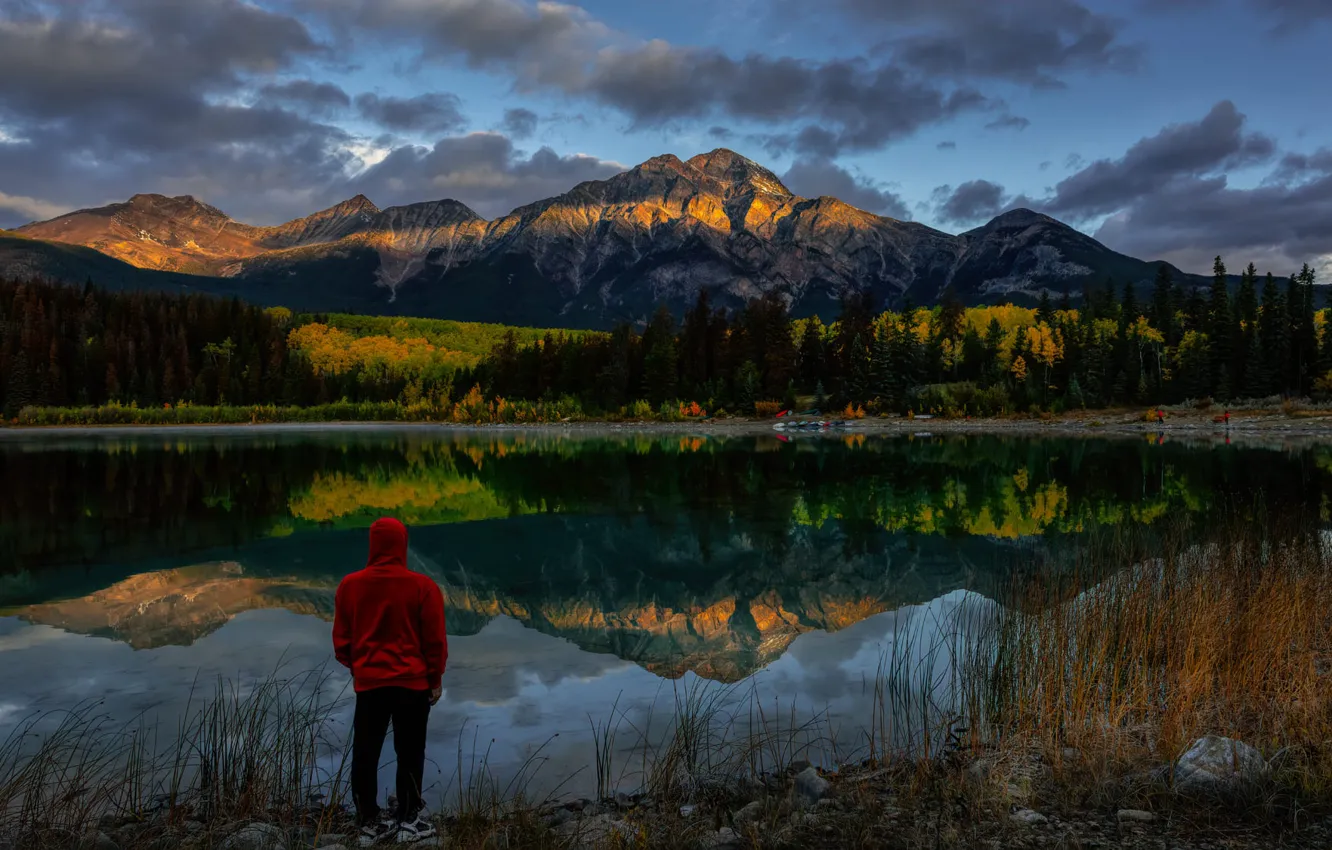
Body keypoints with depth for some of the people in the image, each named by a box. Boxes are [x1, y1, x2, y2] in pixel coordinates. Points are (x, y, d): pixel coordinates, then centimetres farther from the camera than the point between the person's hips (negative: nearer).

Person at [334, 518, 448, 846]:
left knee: (365, 754, 12)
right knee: (410, 753, 9)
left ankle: (369, 825, 18)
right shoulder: (422, 586, -10)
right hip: (413, 682, -2)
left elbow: (341, 638, 7)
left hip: (368, 681, 2)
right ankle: (409, 822, 14)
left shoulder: (350, 585, -2)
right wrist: (435, 678, 7)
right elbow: (435, 639, -5)